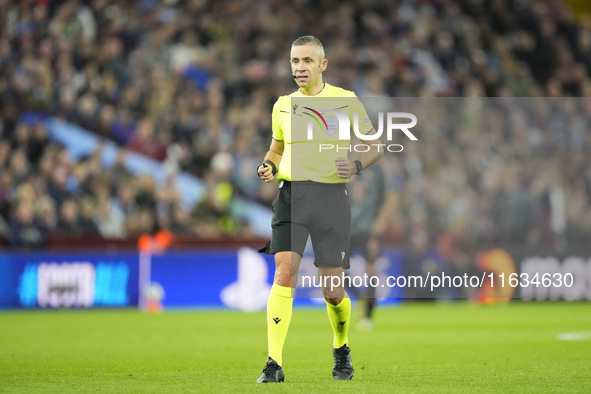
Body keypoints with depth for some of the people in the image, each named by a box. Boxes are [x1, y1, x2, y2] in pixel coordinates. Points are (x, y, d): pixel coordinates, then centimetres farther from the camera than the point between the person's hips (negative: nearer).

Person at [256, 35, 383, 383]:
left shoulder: (346, 101, 3)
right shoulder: (283, 105, 12)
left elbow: (375, 145, 9)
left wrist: (357, 166, -12)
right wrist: (269, 167, 4)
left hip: (331, 197, -2)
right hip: (291, 195, 2)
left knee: (332, 290, 0)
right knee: (284, 273, -17)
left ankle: (342, 349, 30)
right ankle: (275, 364, -16)